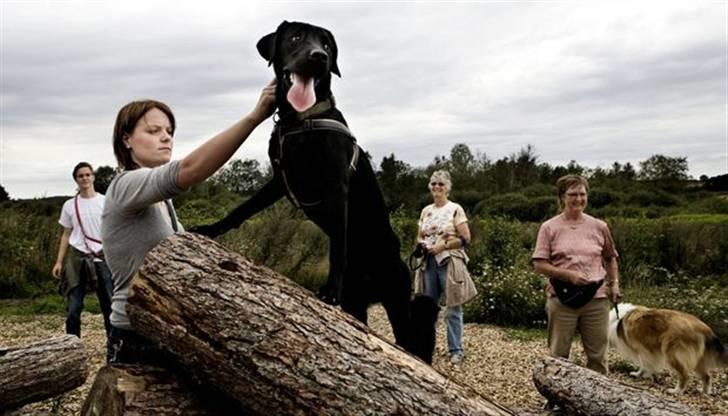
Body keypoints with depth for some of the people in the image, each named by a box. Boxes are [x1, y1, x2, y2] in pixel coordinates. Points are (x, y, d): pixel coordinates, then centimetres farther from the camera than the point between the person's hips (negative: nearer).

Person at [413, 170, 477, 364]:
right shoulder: (426, 211, 13)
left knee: (452, 309, -4)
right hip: (429, 263, 5)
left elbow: (465, 239, -7)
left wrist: (443, 245, -14)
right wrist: (424, 245, -4)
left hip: (449, 263, -5)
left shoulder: (455, 209, -2)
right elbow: (419, 237, 17)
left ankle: (456, 350, 5)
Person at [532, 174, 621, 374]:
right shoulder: (549, 227, -2)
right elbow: (539, 264, -7)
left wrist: (614, 283, 7)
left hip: (596, 298, 2)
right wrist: (569, 275, -17)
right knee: (558, 355, 8)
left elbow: (610, 258, 20)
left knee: (597, 355, 10)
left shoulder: (599, 227, 6)